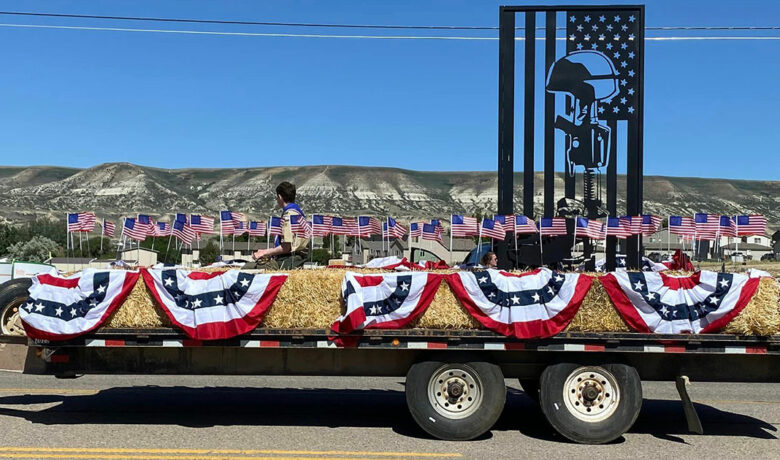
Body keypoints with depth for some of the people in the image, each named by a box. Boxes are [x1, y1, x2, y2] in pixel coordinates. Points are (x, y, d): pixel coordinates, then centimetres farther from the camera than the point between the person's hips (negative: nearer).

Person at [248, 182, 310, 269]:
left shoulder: (289, 215, -14)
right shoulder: (297, 211, 18)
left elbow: (286, 248, -18)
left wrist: (264, 253, -6)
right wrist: (267, 252, 20)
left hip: (287, 262, -10)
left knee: (246, 268, -12)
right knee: (247, 266, 13)